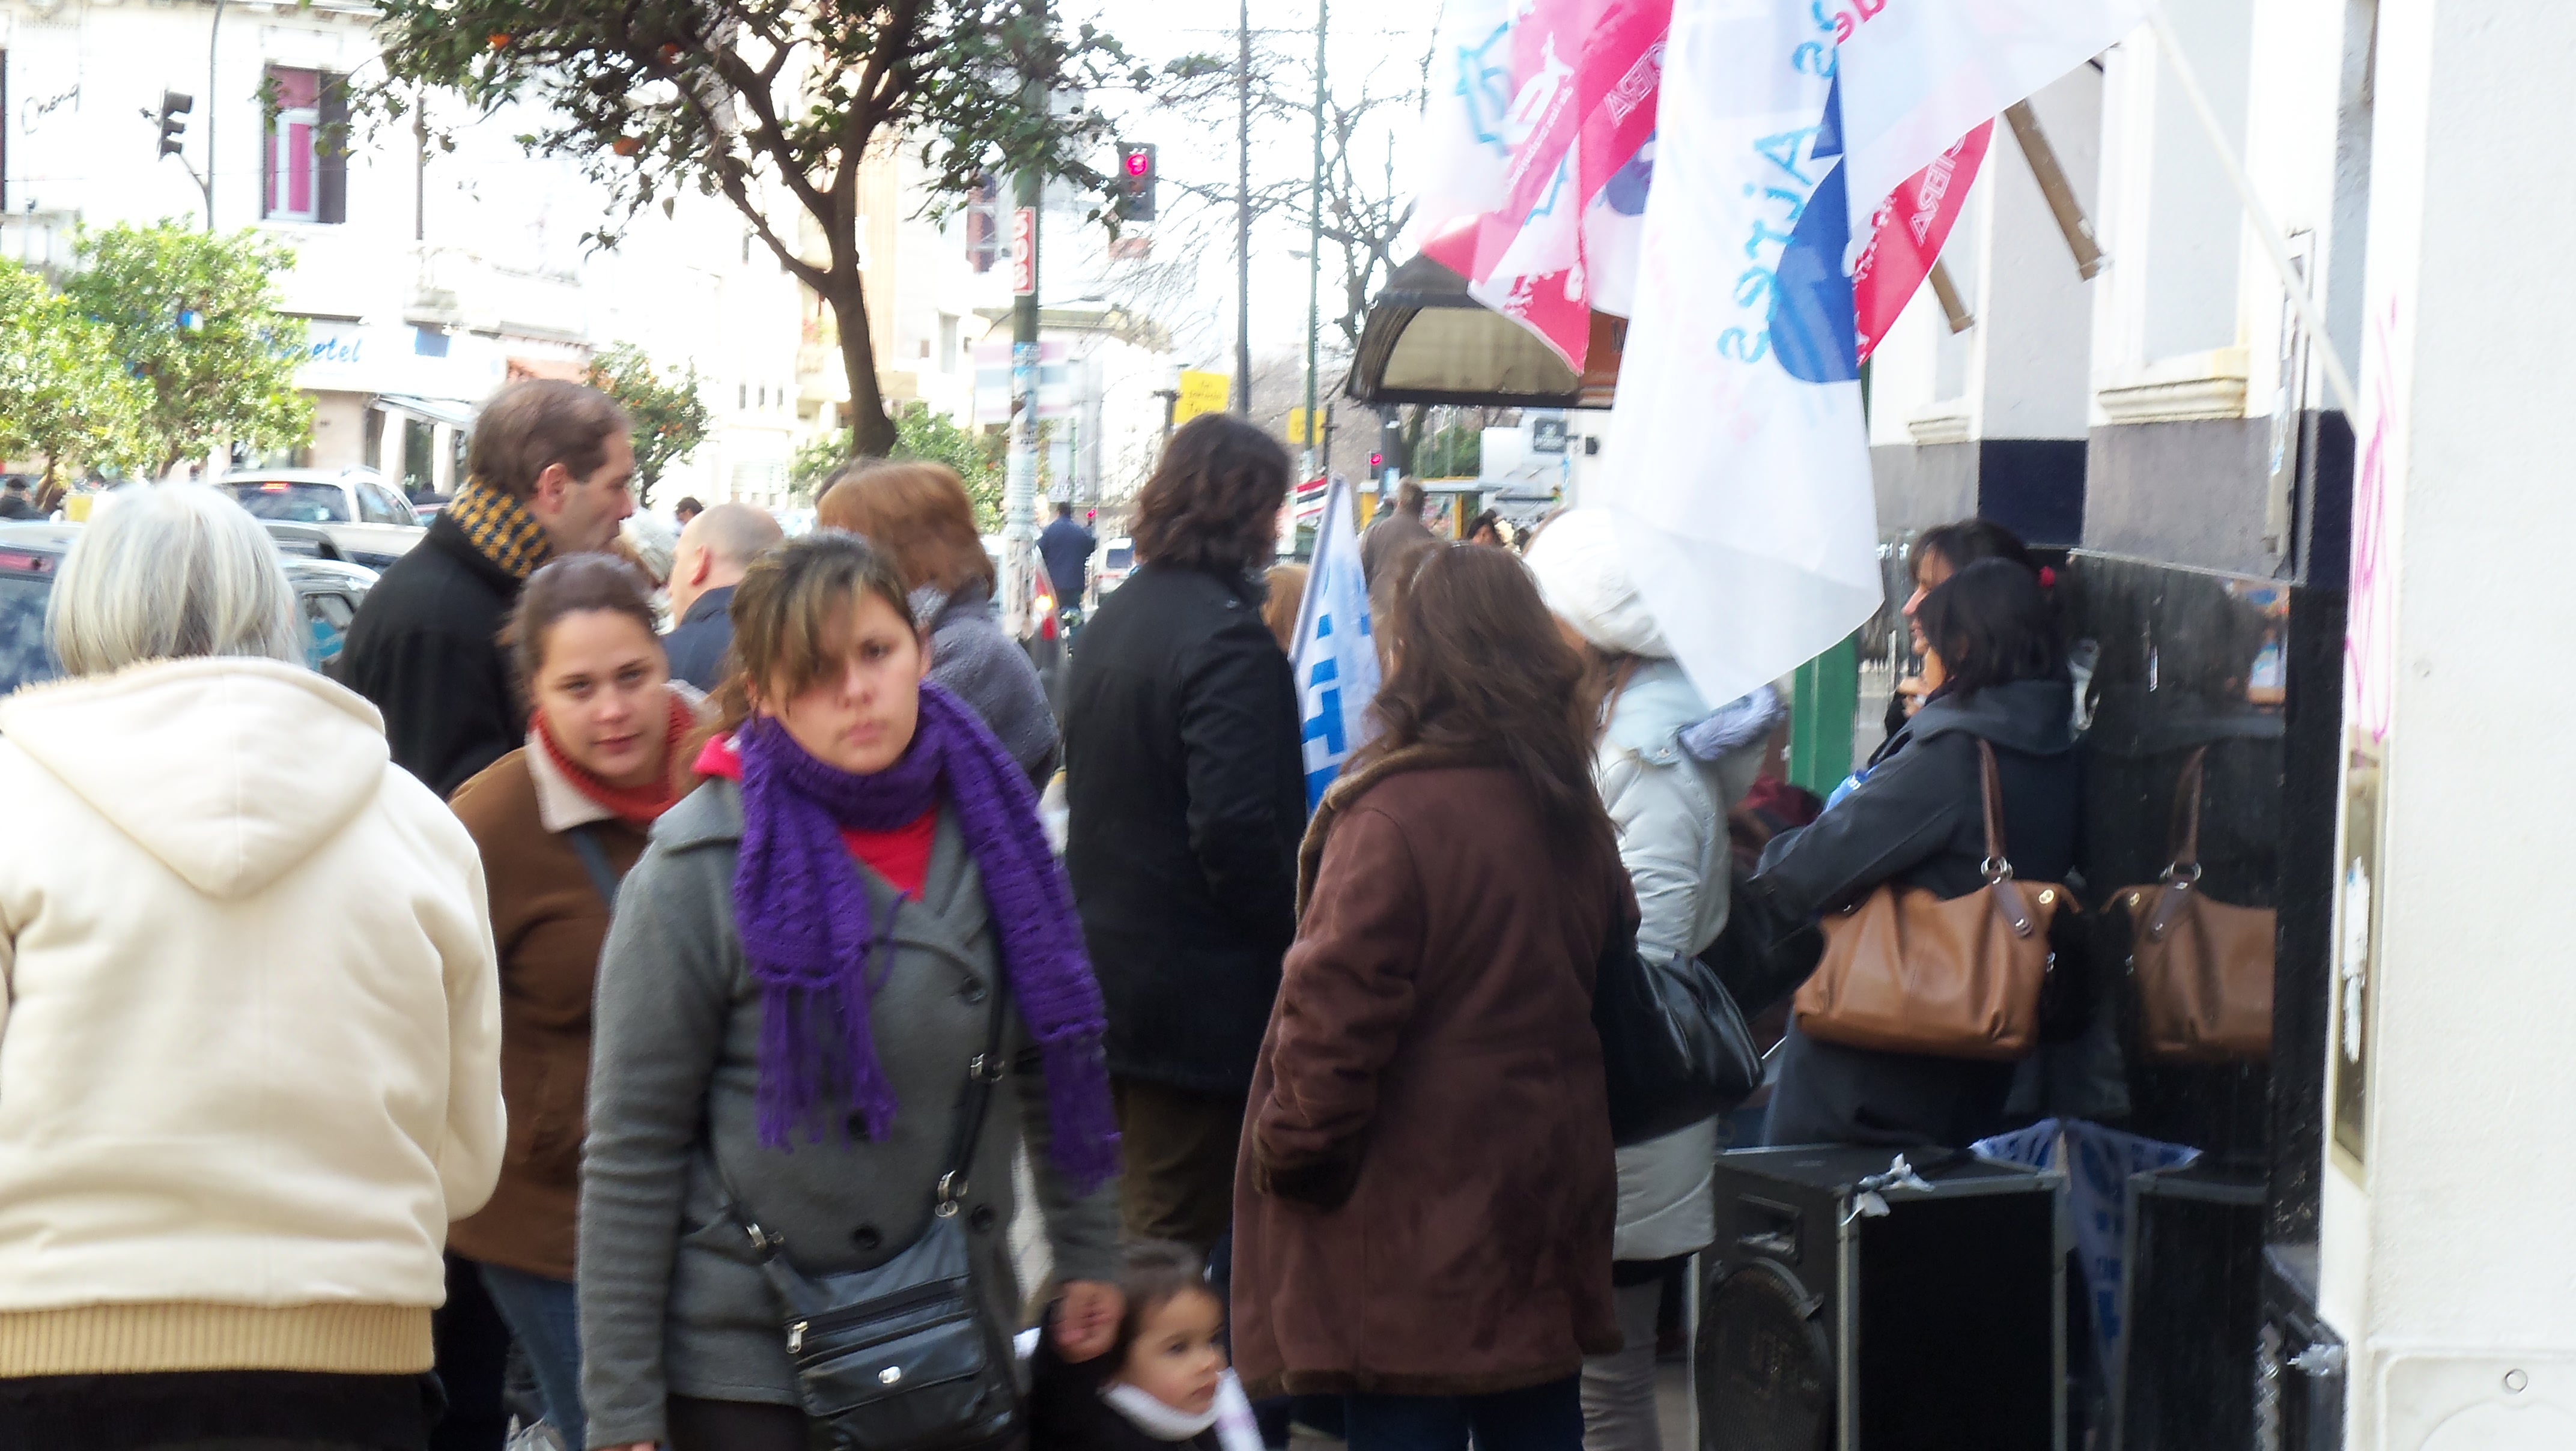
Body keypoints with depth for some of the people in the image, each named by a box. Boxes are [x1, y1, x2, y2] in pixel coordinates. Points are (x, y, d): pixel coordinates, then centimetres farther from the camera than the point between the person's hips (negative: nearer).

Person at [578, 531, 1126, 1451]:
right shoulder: (699, 871, -12)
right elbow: (631, 1156, -10)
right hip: (745, 1362, -4)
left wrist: (1089, 1253, 14)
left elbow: (1057, 1058, 13)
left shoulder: (991, 824, 1)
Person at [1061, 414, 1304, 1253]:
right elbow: (1237, 829, -24)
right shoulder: (1227, 635, -18)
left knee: (1142, 1214, 21)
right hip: (1200, 988, -9)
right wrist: (1291, 933, -11)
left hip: (1109, 958, 9)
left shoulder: (1112, 619, 11)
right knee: (1180, 1233, 0)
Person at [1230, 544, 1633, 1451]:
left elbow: (1336, 1011, -19)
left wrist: (1291, 1150, -6)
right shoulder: (1572, 811, 7)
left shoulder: (1394, 815, -19)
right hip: (1547, 1200, 8)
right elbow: (1605, 963, 20)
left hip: (1418, 1222, -7)